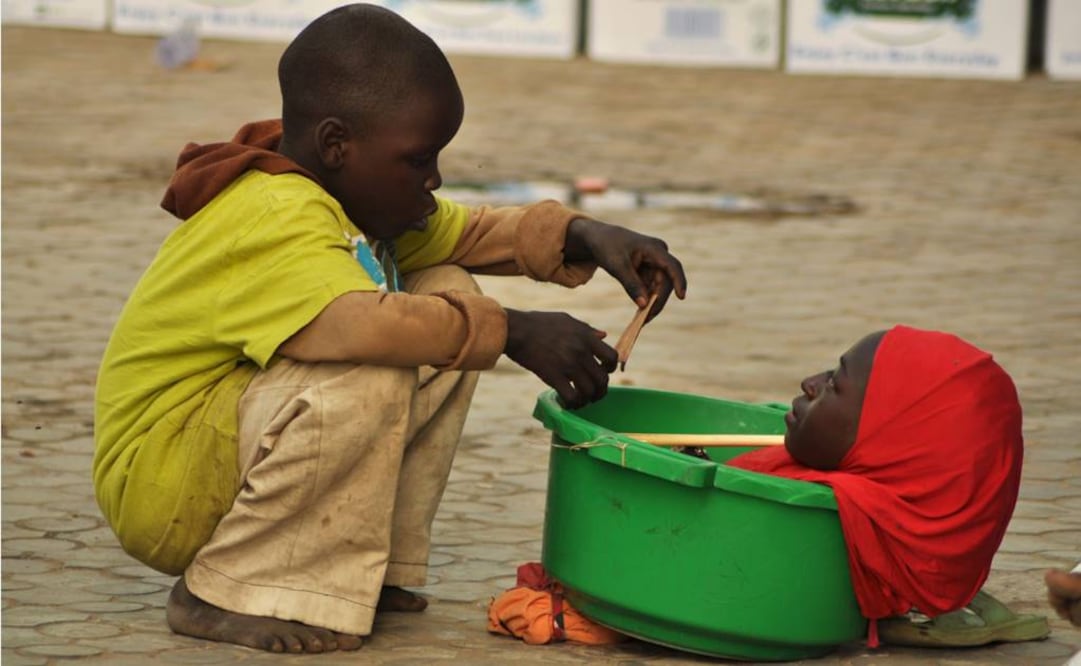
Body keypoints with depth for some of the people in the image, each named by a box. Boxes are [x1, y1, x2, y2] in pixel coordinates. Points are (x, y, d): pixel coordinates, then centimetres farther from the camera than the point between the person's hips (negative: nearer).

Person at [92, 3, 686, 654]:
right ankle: (226, 593, -19)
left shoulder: (364, 196, 6)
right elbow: (362, 321, -43)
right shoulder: (274, 220, -26)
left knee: (449, 294, 1)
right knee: (368, 375, -34)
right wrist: (513, 331, -34)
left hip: (236, 431, 10)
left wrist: (580, 235, -3)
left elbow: (471, 232, 15)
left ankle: (370, 567, 3)